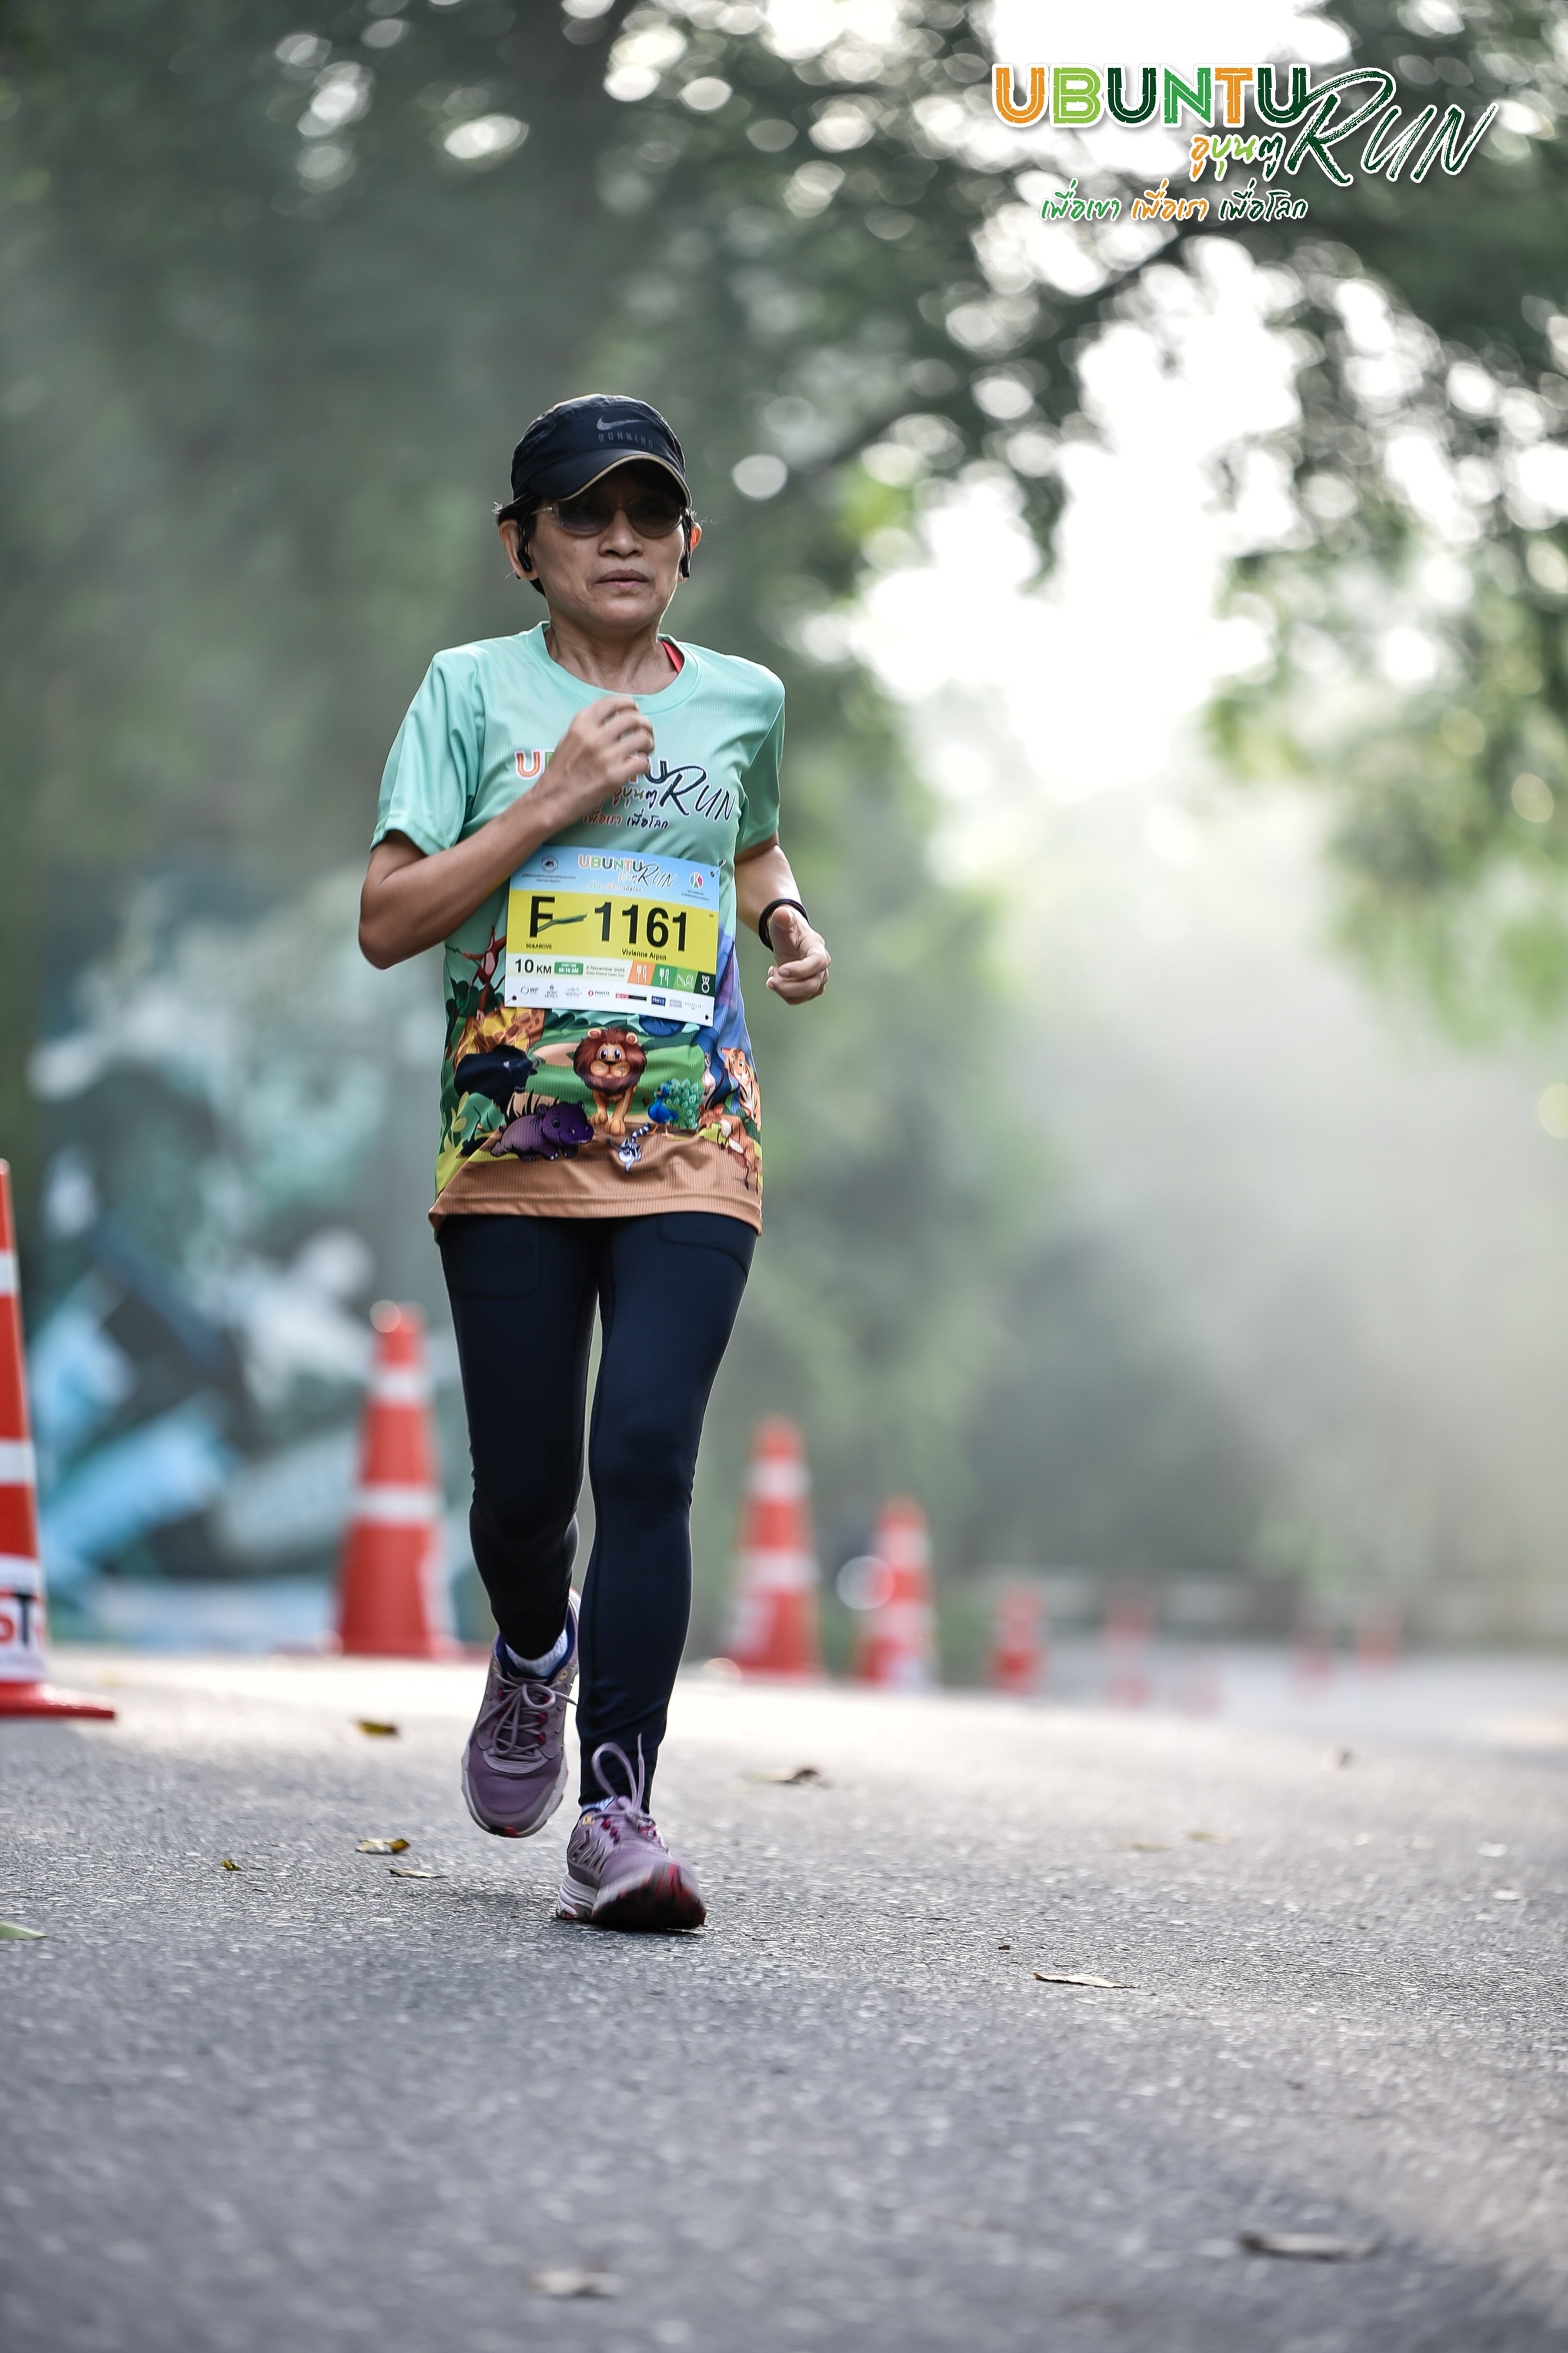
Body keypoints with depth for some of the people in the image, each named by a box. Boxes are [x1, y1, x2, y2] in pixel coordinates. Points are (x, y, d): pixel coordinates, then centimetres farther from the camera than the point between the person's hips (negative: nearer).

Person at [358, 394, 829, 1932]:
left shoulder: (742, 700, 11)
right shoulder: (473, 690, 2)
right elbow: (385, 923, -4)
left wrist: (785, 921, 10)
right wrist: (553, 804, -12)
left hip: (690, 1146, 1)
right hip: (509, 1146, -1)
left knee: (646, 1456, -15)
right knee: (525, 1485, 4)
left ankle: (619, 1813, -12)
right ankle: (532, 1659, 39)